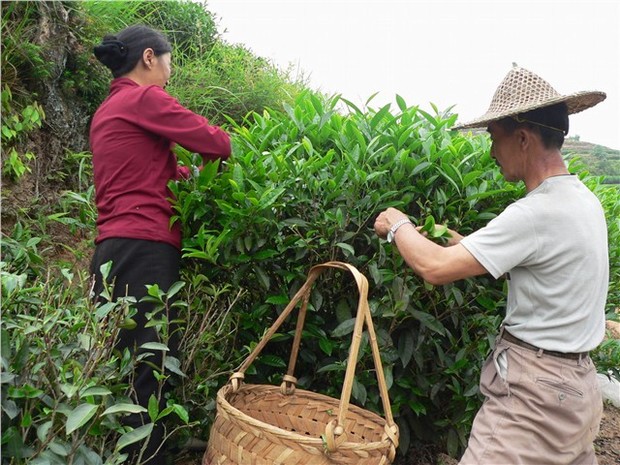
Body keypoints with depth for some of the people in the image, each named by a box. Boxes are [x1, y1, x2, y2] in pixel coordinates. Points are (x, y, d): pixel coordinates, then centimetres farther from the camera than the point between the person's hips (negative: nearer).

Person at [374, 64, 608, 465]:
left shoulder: (538, 212, -24)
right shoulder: (585, 200, 6)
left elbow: (435, 268, -23)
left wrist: (398, 225, -5)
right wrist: (466, 245, 10)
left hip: (535, 391, -9)